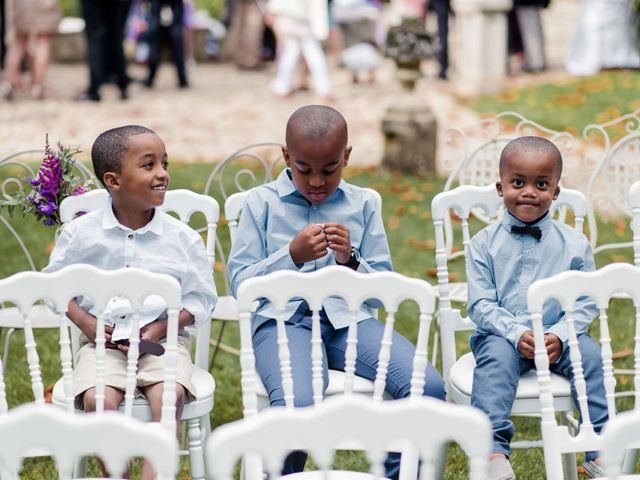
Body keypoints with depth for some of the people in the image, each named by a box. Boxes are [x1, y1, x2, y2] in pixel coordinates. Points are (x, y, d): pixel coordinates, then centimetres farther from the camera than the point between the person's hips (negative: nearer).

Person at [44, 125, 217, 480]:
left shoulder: (182, 238, -2)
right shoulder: (80, 234, -1)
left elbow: (202, 298, 2)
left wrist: (161, 328, -12)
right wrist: (88, 324, -7)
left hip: (162, 339, 0)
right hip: (104, 340, 0)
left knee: (169, 394, -29)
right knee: (98, 399, -26)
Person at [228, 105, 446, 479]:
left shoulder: (363, 204, 14)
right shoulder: (262, 203, 8)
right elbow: (240, 284, 3)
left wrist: (351, 261, -6)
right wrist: (291, 256, -12)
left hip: (348, 318, 3)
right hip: (284, 318, -3)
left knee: (429, 387, -22)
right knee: (297, 404, -35)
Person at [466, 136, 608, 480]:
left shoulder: (574, 244, 3)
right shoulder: (484, 244, 0)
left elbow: (586, 302, 2)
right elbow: (481, 304, -4)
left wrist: (559, 335, -15)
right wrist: (517, 333, -20)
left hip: (557, 338, 1)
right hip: (503, 335, -1)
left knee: (590, 353, -25)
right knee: (497, 356, -32)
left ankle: (600, 452, -20)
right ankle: (494, 450, -40)